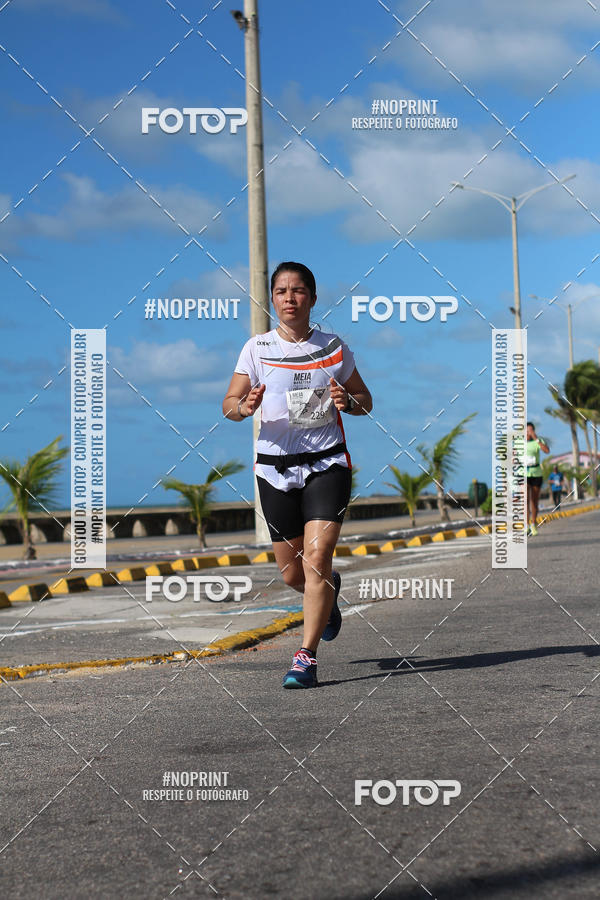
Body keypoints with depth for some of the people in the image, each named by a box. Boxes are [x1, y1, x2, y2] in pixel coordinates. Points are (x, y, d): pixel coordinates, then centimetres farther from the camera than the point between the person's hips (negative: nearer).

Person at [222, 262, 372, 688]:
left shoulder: (333, 348, 3)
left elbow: (365, 401, 13)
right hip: (276, 467, 1)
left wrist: (347, 401, -10)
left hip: (327, 464, -1)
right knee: (292, 573, 9)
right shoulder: (258, 348, 1)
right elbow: (229, 404, 1)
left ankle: (307, 657, -8)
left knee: (316, 560, -17)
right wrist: (244, 406, -22)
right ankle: (329, 592, 45)